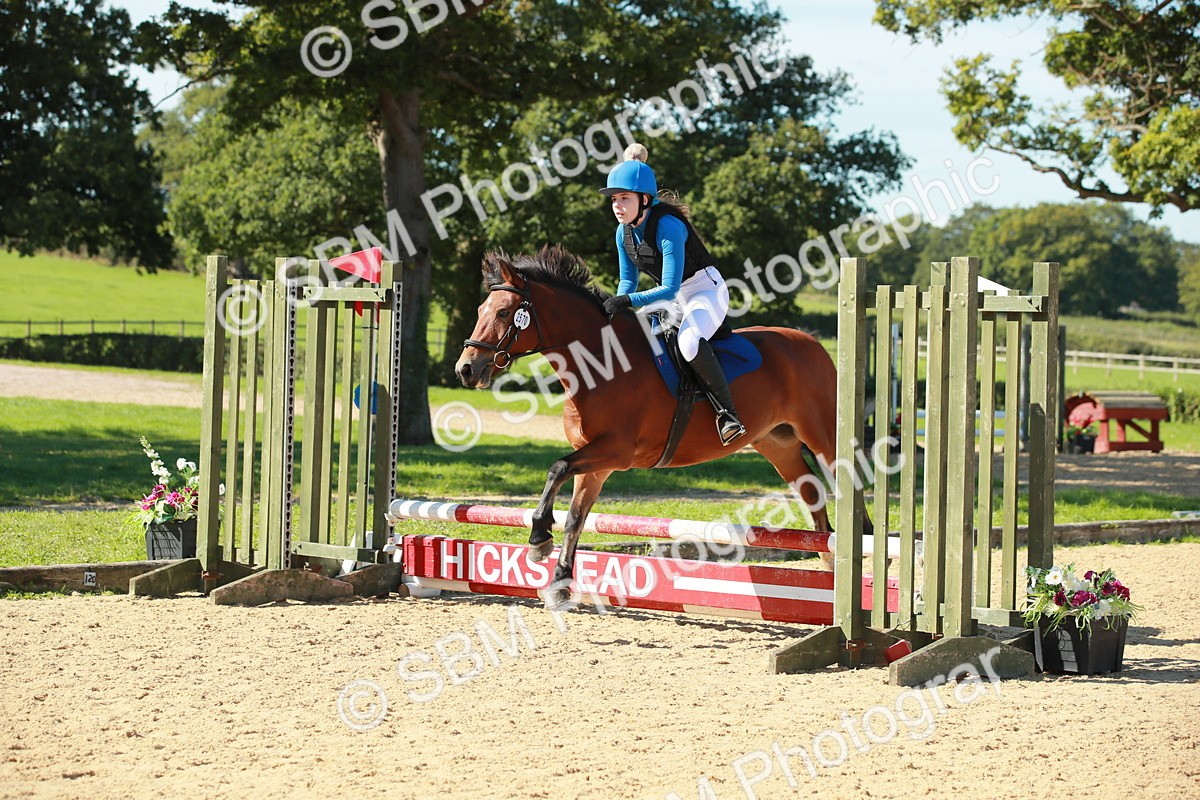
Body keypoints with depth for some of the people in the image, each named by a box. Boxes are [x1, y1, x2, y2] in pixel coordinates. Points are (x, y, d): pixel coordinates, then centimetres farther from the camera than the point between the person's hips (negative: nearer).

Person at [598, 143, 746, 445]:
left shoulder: (668, 227, -28)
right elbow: (628, 280, 8)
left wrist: (629, 301, -36)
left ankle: (727, 412, -27)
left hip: (707, 291, -9)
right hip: (674, 299, 9)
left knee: (689, 342, -35)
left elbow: (670, 288, -29)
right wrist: (617, 305, -11)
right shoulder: (624, 233, -3)